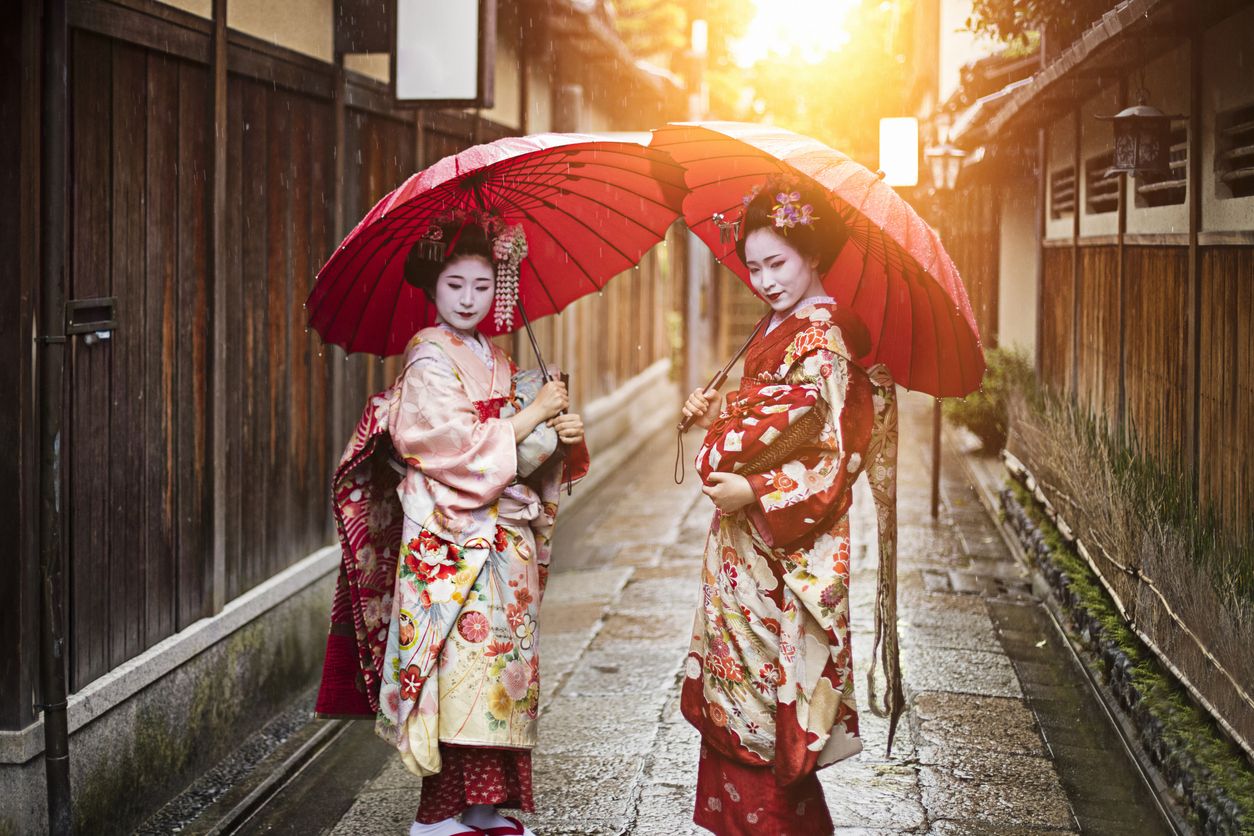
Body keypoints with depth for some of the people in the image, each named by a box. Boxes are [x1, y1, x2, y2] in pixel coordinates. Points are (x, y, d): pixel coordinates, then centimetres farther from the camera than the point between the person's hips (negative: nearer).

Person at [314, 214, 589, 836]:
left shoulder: (493, 360, 15)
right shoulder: (428, 361, -8)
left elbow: (520, 454, 17)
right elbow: (458, 447, -17)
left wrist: (563, 434, -3)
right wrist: (532, 415, -12)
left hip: (506, 540, 8)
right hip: (452, 544, -8)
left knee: (500, 665, 8)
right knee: (461, 668, -9)